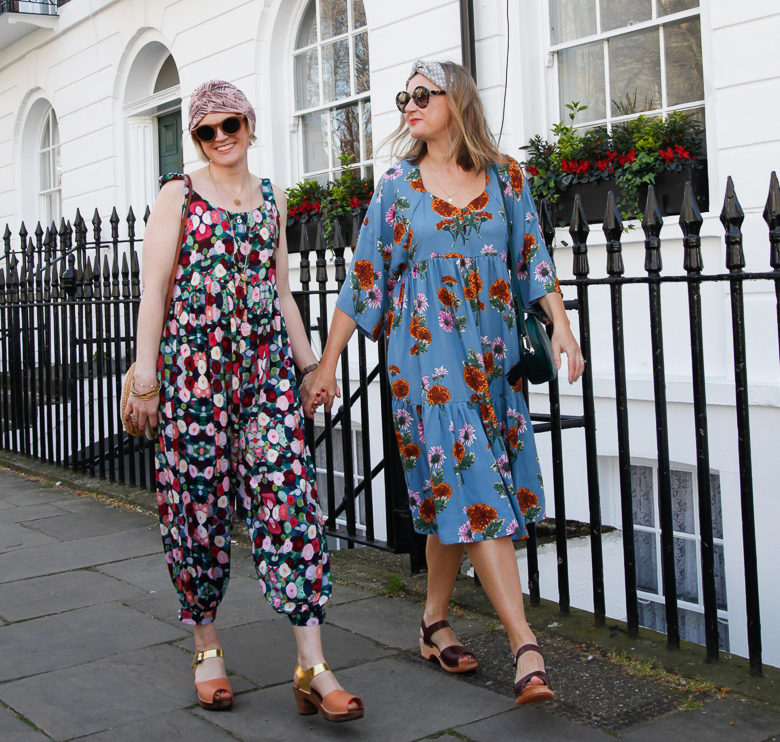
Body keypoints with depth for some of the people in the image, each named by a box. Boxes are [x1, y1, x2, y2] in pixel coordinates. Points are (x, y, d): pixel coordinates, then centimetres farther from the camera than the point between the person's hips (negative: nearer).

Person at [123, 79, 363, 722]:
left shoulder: (272, 196, 17)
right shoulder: (179, 195, 5)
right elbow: (154, 289, -1)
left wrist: (308, 360, 18)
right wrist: (145, 377, -8)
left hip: (265, 364, 3)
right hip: (195, 362, -3)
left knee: (289, 494, -7)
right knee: (199, 499, 1)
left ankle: (313, 667, -7)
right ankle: (208, 648, 20)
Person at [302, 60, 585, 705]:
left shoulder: (505, 178, 7)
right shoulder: (397, 186, 4)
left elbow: (534, 261, 8)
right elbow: (363, 279, 5)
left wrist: (562, 327, -5)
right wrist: (327, 361, 4)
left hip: (492, 353, 3)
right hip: (425, 351, -2)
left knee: (452, 491, 7)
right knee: (470, 483, -11)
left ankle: (435, 623, 25)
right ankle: (526, 646, -14)